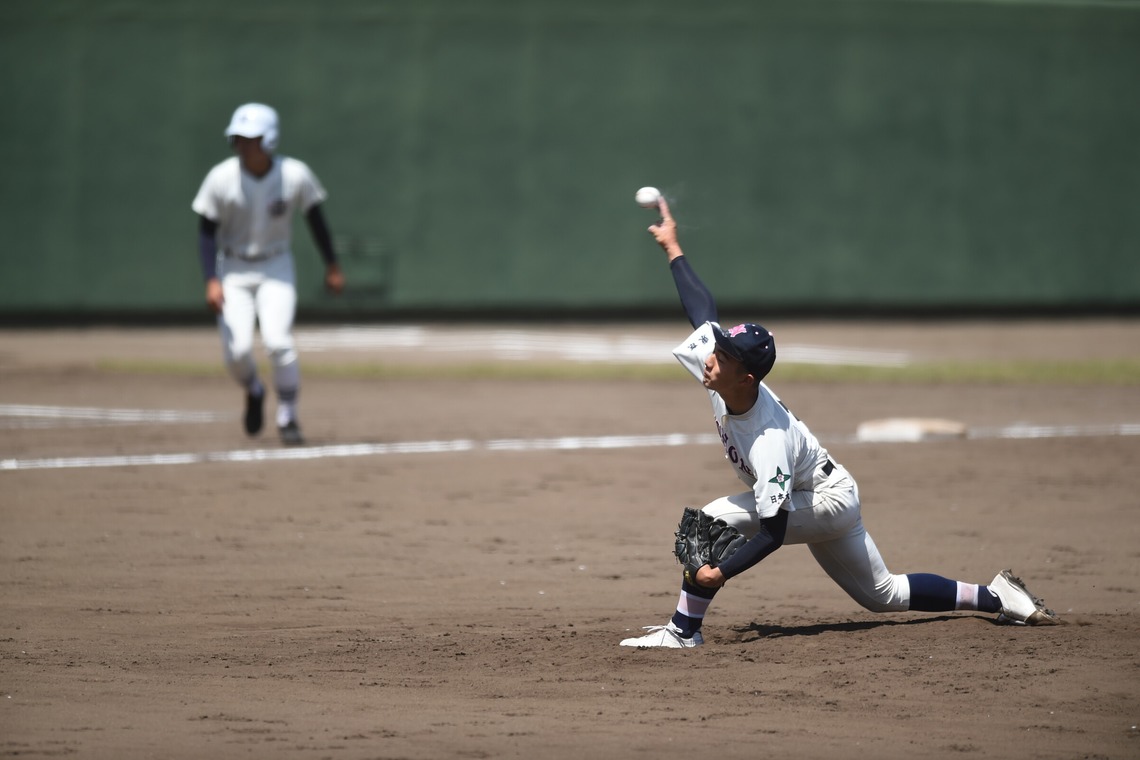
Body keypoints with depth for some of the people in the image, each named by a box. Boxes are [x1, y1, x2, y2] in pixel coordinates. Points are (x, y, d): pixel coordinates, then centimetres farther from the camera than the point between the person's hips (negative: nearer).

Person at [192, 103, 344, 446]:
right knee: (237, 350, -10)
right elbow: (207, 231, -10)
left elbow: (314, 217, 0)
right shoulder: (221, 179, -18)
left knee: (277, 342, -18)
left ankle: (287, 418, 2)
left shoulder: (295, 175, -16)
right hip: (233, 269, 0)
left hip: (276, 268, 0)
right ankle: (253, 392, 26)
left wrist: (332, 266, 8)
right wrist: (211, 280, -21)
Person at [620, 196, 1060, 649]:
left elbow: (774, 533, -36)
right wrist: (672, 248, 2)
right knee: (883, 595, 19)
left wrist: (721, 573, -42)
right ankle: (996, 597, 24)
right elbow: (702, 308, -5)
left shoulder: (768, 441, -37)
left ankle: (683, 631, -16)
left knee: (709, 521, -22)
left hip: (825, 502, -9)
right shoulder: (718, 374, -19)